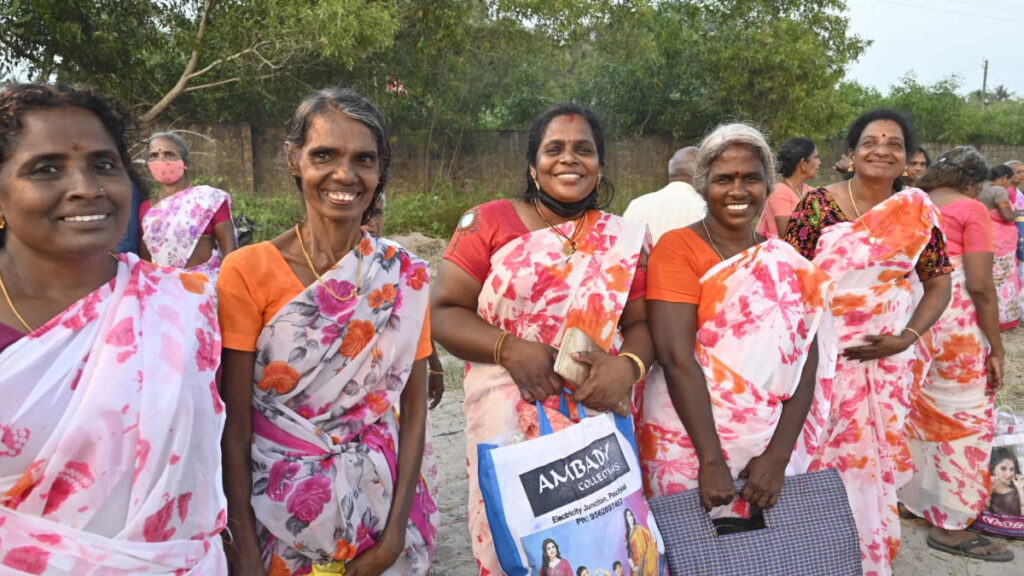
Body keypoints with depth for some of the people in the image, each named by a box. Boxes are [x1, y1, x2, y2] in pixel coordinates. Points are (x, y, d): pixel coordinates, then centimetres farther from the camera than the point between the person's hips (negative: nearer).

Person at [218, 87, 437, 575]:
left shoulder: (406, 276, -5)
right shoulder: (247, 271, -11)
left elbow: (414, 408, -3)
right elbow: (234, 425, -10)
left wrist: (396, 532, -8)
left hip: (379, 512, 2)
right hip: (277, 518, -2)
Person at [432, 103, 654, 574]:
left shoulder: (625, 239, 5)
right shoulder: (488, 223, -2)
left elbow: (641, 323, 7)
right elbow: (443, 312, -5)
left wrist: (630, 364, -15)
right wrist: (509, 348, -20)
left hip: (598, 420, 2)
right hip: (509, 421, -2)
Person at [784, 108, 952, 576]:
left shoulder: (919, 211, 1)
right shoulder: (817, 204, -7)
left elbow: (939, 284, 7)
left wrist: (905, 338, -7)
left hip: (886, 361, 2)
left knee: (872, 462, 13)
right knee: (820, 459, 6)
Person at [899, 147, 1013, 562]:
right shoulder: (971, 209, -5)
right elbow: (979, 286, -12)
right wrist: (996, 347, -6)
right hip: (953, 326, -6)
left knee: (917, 412, 19)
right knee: (965, 420, 4)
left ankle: (911, 495, 33)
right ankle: (950, 524, 10)